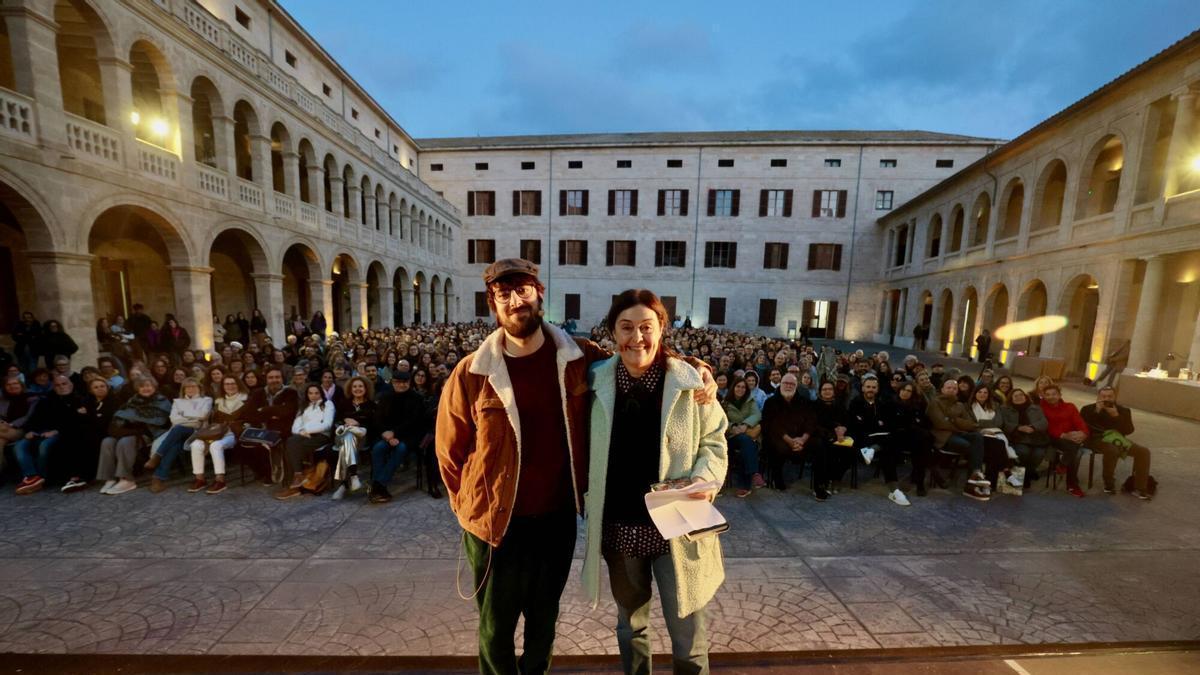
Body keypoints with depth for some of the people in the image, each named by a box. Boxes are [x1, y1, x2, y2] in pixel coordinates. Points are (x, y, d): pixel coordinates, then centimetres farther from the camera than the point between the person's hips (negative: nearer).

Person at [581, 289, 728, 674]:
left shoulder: (689, 382, -12)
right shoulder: (598, 383, -7)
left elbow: (714, 441, -3)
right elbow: (588, 453, 4)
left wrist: (704, 479, -20)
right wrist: (588, 507, 0)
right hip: (619, 525, 3)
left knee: (688, 632, 16)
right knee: (630, 623, 26)